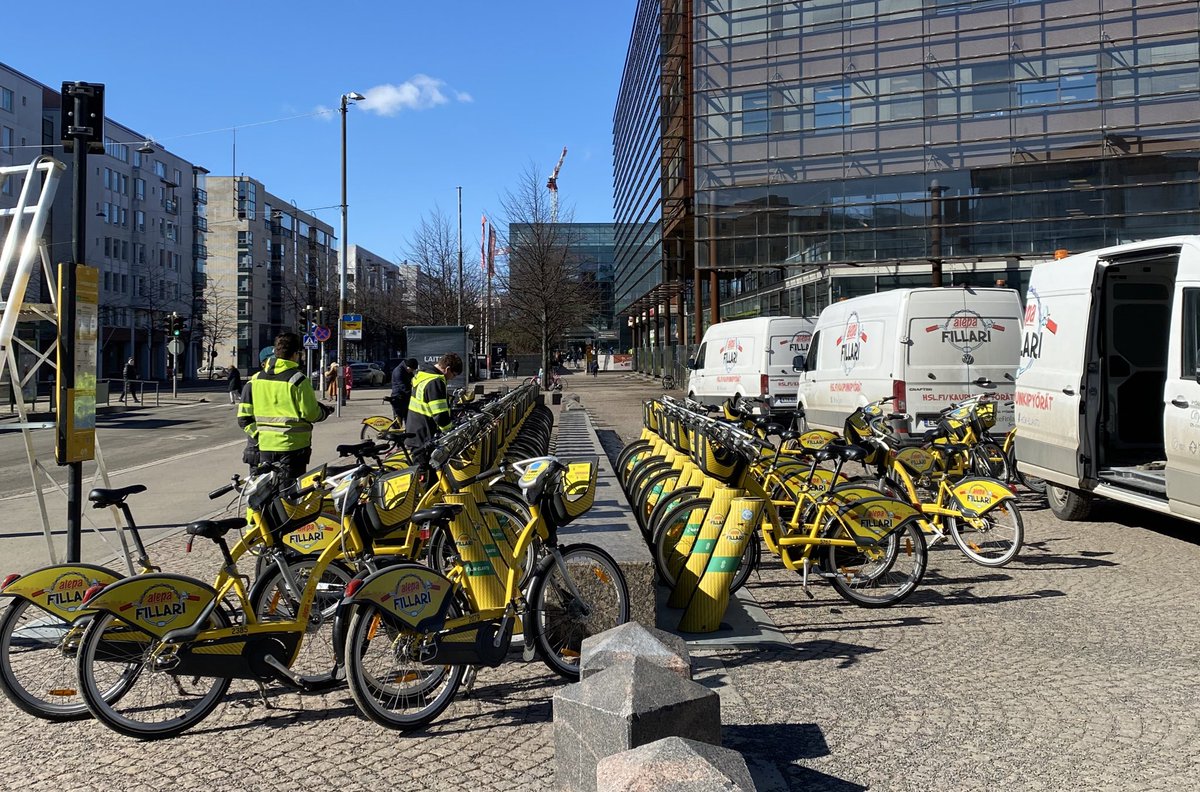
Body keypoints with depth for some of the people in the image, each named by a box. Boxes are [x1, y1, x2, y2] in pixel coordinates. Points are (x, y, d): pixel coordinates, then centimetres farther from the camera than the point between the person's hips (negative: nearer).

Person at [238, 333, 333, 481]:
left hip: (265, 446, 5)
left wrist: (258, 433, 12)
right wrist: (325, 412, 8)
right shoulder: (298, 379, -12)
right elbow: (311, 413, -11)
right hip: (292, 445, -5)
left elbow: (243, 418, 4)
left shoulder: (256, 379, 5)